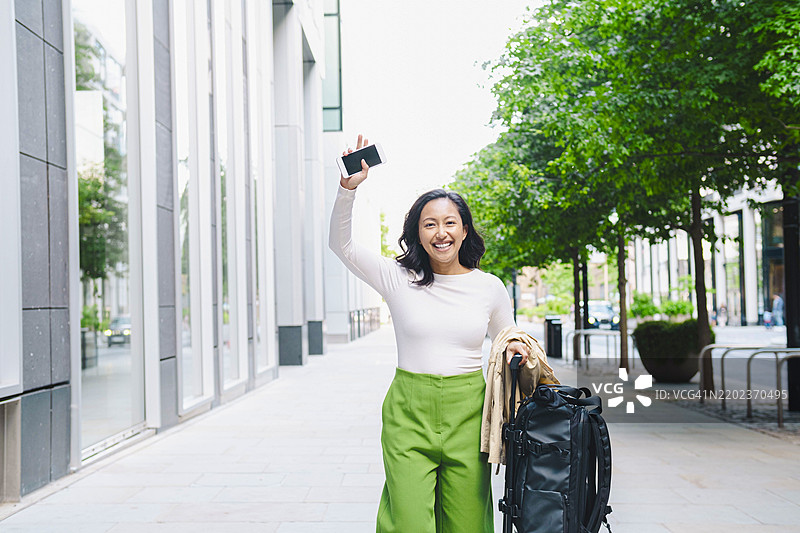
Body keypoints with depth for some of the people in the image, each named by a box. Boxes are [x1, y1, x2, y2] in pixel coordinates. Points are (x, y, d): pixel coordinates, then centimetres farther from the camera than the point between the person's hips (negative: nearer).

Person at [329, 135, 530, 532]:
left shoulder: (490, 287, 5)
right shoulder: (398, 279, 1)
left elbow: (506, 341, 20)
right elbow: (341, 243, -4)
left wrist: (513, 347, -3)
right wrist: (349, 187, -16)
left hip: (467, 414, 2)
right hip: (409, 414, -1)